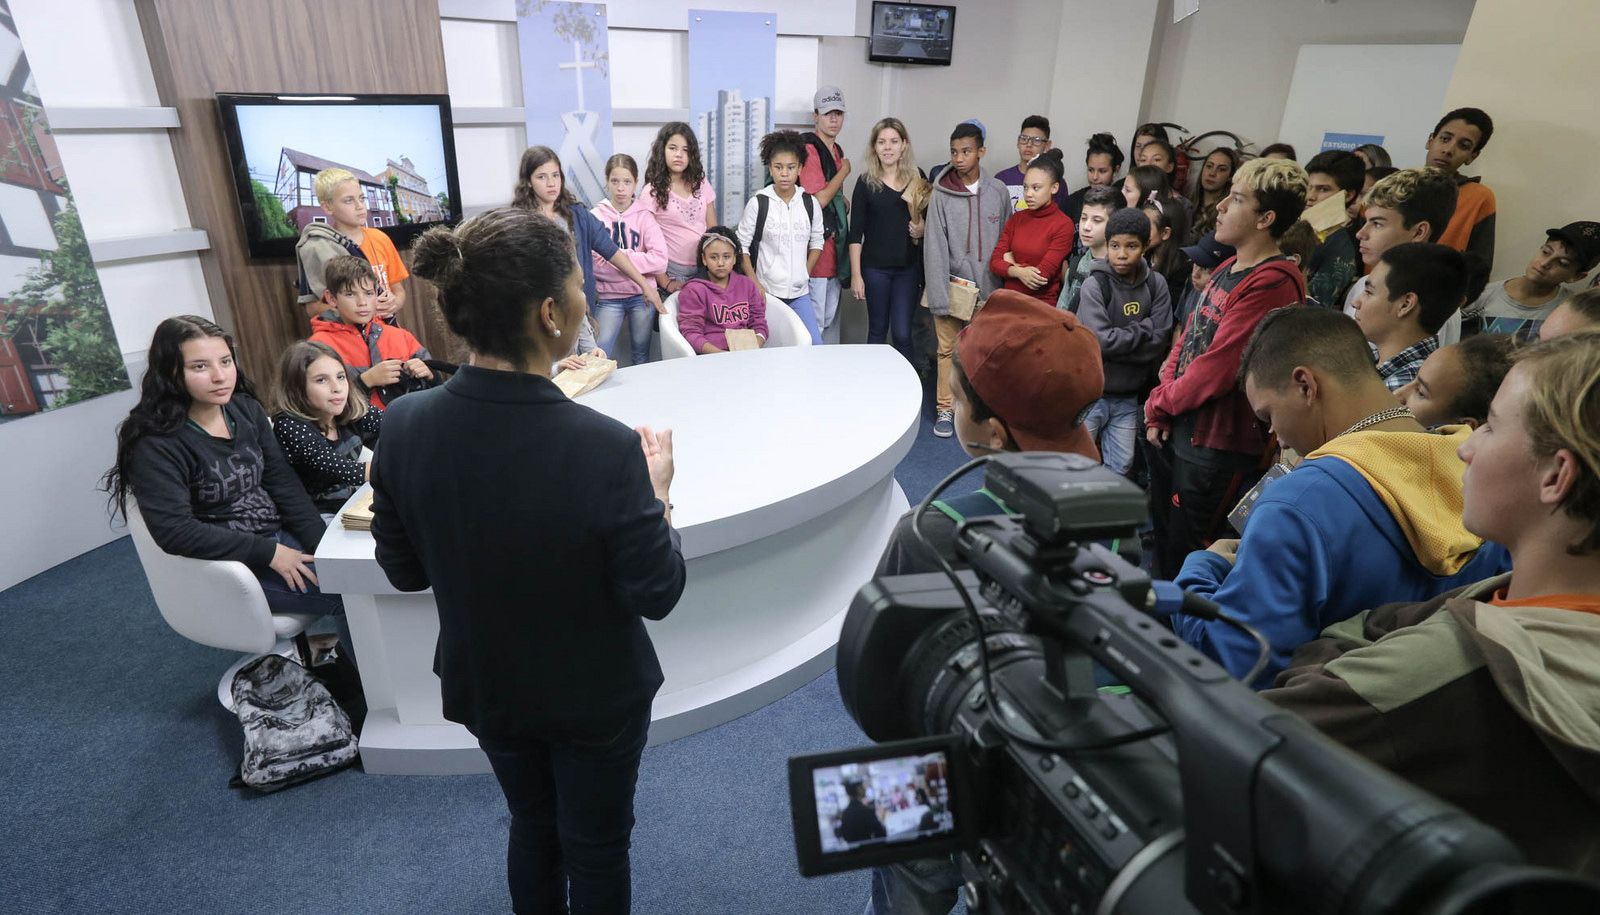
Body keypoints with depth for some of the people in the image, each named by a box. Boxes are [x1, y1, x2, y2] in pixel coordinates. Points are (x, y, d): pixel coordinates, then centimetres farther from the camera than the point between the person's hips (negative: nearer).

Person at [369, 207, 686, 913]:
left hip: (484, 687, 5)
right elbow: (656, 594, -21)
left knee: (531, 823, 31)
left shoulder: (404, 429, -19)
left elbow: (404, 571, -6)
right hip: (593, 696, -4)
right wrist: (657, 490, -9)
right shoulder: (606, 449, -34)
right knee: (595, 845, 22)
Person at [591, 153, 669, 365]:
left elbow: (660, 260, -11)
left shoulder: (645, 215, 1)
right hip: (608, 297, -1)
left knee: (642, 355, 12)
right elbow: (592, 263, -10)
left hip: (642, 295, 1)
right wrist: (639, 263, -13)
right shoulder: (595, 216, -2)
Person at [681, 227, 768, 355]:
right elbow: (691, 332, -4)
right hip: (710, 354, -3)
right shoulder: (693, 290, 4)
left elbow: (759, 324, 16)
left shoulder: (747, 285, 18)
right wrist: (719, 353, -20)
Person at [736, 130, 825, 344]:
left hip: (800, 293, 3)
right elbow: (741, 246, -2)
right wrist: (755, 285, -7)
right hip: (766, 293, -3)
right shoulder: (758, 203, -4)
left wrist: (805, 274, 4)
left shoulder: (810, 204, 4)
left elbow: (817, 242, 15)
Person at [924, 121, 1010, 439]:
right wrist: (939, 298, -14)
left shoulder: (998, 190, 1)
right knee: (948, 350, 2)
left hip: (988, 287, 2)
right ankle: (945, 409, 15)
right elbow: (935, 248, -9)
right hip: (953, 285, -2)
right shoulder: (941, 194, -6)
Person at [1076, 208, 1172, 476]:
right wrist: (1143, 329, -9)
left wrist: (1119, 341, -14)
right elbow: (1100, 340, -20)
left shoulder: (1156, 284, 0)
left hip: (1128, 395, 4)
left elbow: (1158, 344, -6)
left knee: (1121, 467, 13)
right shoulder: (1095, 285, -10)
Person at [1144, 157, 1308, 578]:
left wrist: (1161, 402, -6)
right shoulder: (1227, 270, 11)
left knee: (1186, 563, 5)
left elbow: (1218, 367, -22)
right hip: (1175, 430, 9)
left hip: (1220, 445, -9)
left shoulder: (1273, 281, -19)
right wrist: (1159, 410, 1)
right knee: (1162, 541, 23)